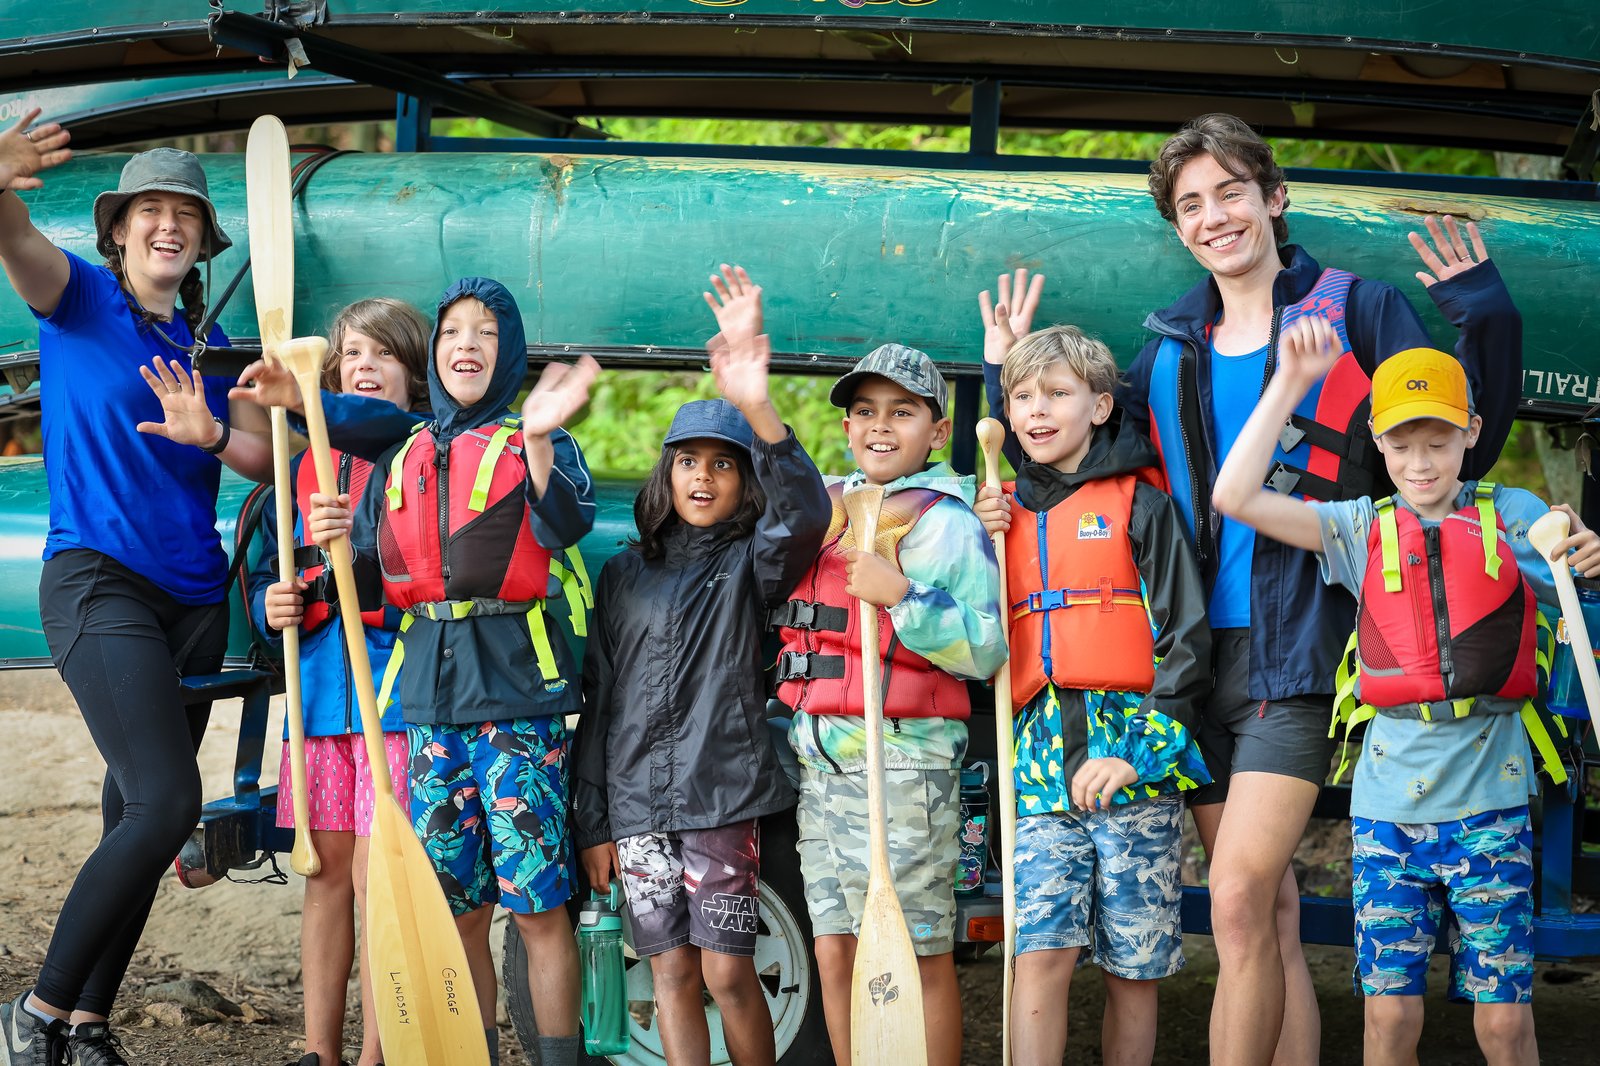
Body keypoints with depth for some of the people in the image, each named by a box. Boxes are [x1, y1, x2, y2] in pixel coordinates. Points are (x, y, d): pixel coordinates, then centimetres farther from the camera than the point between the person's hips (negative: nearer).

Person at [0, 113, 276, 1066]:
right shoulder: (80, 297, 1)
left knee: (138, 818, 7)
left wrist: (211, 434, -13)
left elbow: (268, 460, 9)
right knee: (168, 804, -20)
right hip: (97, 582, -7)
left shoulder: (211, 345, 16)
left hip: (195, 598, 7)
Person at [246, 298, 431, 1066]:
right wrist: (273, 607, -1)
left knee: (378, 880, -5)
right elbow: (267, 571, 21)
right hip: (318, 694, 5)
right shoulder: (306, 465, 16)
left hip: (399, 694, -5)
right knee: (325, 878, 10)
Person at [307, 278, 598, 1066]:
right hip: (429, 698, 5)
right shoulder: (402, 460, 16)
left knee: (538, 905, -2)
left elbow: (564, 525, -19)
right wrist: (339, 542, -4)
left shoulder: (534, 443, 1)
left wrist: (539, 438, -35)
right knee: (457, 911, 9)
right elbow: (368, 576, 17)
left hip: (517, 694, -4)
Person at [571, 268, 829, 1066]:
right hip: (635, 801, 3)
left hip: (722, 795, -3)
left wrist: (755, 403, -36)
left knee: (727, 974, -4)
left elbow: (804, 513, -21)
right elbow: (598, 698, 13)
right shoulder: (624, 574, 12)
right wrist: (592, 820, 8)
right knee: (672, 973, 7)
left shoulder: (750, 566, 2)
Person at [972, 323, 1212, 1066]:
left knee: (1134, 967, 2)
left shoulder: (1139, 503, 3)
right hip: (1043, 756, 3)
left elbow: (1185, 637, -3)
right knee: (1041, 953, -9)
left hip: (1133, 759, -3)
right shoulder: (1007, 512, 18)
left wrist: (1139, 750, -13)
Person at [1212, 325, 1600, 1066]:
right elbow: (1234, 496, -4)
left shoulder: (1514, 516, 7)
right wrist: (1289, 382, -6)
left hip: (1489, 802, -1)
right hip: (1389, 802, 1)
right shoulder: (1361, 528, 7)